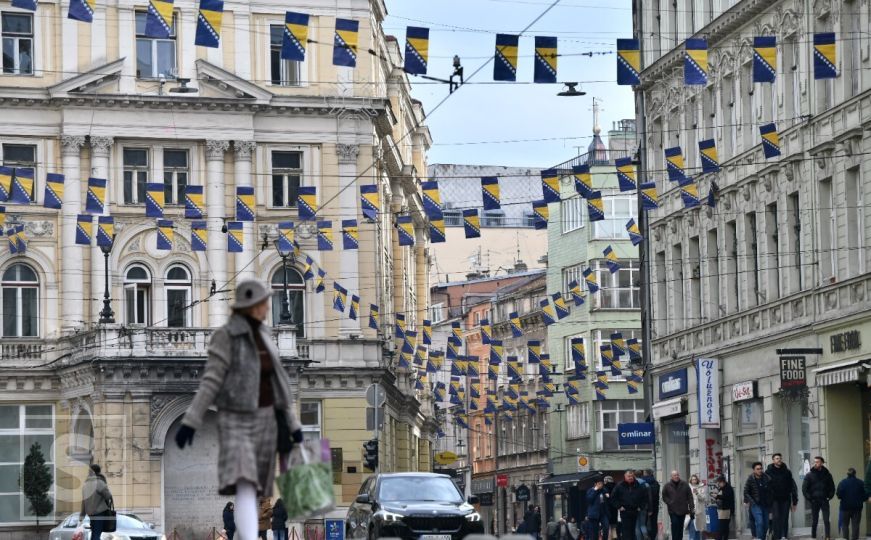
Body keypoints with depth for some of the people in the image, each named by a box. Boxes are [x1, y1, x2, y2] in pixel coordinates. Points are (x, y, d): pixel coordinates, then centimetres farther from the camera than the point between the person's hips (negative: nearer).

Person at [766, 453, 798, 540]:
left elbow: (792, 487, 8)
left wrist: (794, 501, 3)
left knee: (785, 519, 2)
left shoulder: (787, 472, 8)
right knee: (776, 517, -11)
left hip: (785, 499, 2)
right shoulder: (769, 472, 1)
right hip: (775, 499, -2)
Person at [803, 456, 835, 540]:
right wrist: (809, 498, -7)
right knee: (814, 521, 4)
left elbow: (832, 487, 11)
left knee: (826, 520, -8)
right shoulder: (809, 475, 3)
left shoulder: (827, 474, 7)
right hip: (814, 501, 0)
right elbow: (804, 488, 1)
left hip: (824, 501, 0)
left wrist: (829, 496, -1)